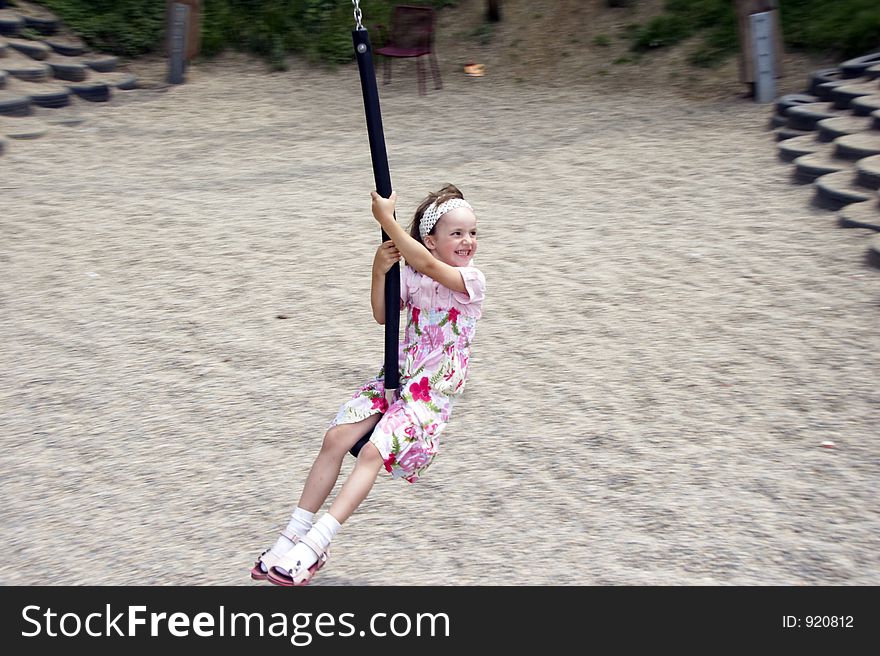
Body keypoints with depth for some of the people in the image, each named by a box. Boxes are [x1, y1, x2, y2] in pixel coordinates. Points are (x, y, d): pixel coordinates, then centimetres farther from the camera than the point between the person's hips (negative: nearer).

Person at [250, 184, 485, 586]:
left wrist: (386, 218, -28)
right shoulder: (412, 276, 6)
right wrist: (380, 271, -10)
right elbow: (382, 315, 6)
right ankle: (292, 536, -2)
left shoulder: (471, 281, -11)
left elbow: (426, 264, -27)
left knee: (374, 452, -23)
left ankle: (314, 546, -23)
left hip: (433, 392, -5)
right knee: (335, 438, -11)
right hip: (396, 377, 5)